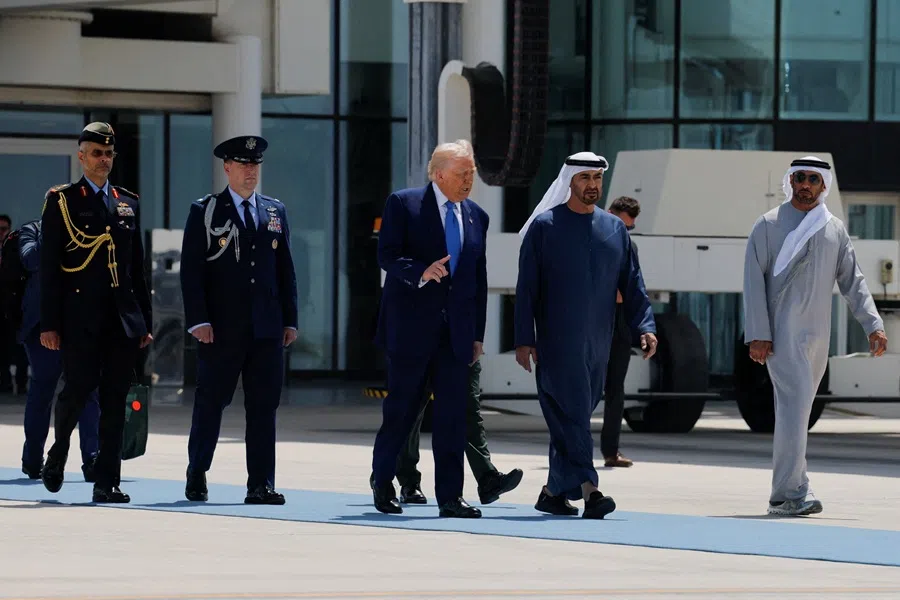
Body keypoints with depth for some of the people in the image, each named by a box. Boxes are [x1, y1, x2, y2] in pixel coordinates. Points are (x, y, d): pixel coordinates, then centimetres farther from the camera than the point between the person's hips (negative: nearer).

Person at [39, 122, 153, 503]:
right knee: (79, 387, -9)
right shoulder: (61, 201, 3)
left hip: (123, 319, 4)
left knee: (115, 399, 0)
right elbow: (48, 268, -1)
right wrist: (49, 324, -8)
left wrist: (145, 321, 13)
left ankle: (107, 482, 1)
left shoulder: (128, 203, 16)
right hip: (81, 318, -4)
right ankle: (58, 454, 20)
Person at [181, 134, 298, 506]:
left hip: (267, 328, 3)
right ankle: (196, 475, 19)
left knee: (264, 406, 1)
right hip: (221, 329, -3)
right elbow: (191, 270, -3)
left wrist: (290, 319, 8)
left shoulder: (275, 212, 14)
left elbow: (285, 269, 15)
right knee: (211, 402, 4)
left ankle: (261, 485, 2)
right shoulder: (204, 212, 2)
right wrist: (198, 321, -11)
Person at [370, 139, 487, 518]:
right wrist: (421, 273, -28)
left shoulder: (476, 217, 13)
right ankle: (382, 479, 22)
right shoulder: (403, 204, -2)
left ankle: (450, 497, 1)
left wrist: (477, 334, 12)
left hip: (456, 331, 4)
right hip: (411, 326, -4)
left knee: (453, 414, -1)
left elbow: (479, 279, 15)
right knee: (402, 408, 2)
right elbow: (387, 256, -10)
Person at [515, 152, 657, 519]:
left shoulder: (614, 229, 12)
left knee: (576, 418, 8)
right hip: (558, 345, -5)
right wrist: (524, 340, -7)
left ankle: (554, 492, 18)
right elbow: (526, 288, -1)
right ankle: (587, 490, -21)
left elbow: (632, 284, 11)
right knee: (571, 415, -13)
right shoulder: (544, 227, 0)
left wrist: (645, 326, -3)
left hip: (597, 345, 5)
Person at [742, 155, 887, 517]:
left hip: (817, 334, 5)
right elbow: (754, 280, -2)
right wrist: (757, 334, -10)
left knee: (796, 411, 7)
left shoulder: (834, 229, 14)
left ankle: (783, 496, 11)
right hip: (782, 332, -5)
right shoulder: (769, 226, 2)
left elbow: (851, 280, 14)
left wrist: (873, 325, 1)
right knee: (795, 404, -17)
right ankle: (792, 492, -22)